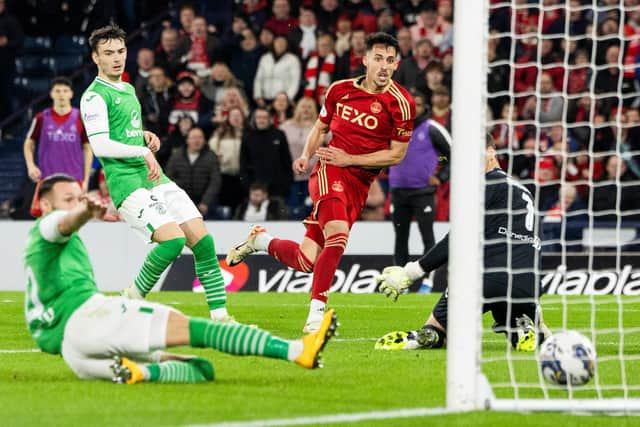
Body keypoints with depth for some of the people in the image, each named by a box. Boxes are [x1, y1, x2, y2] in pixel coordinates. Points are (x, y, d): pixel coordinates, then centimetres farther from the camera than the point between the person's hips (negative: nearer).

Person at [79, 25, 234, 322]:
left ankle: (219, 315, -1)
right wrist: (144, 152, -16)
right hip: (127, 183, -8)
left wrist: (145, 136, 14)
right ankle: (132, 299, -4)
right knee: (173, 238, -24)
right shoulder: (94, 96, -7)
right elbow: (100, 146, -17)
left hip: (155, 177, 8)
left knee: (202, 239, -4)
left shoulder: (128, 89, 21)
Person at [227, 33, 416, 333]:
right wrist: (306, 155, 1)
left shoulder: (401, 103, -6)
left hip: (359, 184, 1)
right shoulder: (340, 90, 2)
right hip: (330, 172, -1)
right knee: (338, 238, -28)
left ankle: (260, 240, 28)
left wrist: (350, 159, -10)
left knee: (307, 261, -2)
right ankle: (316, 313, -19)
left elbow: (396, 155, -3)